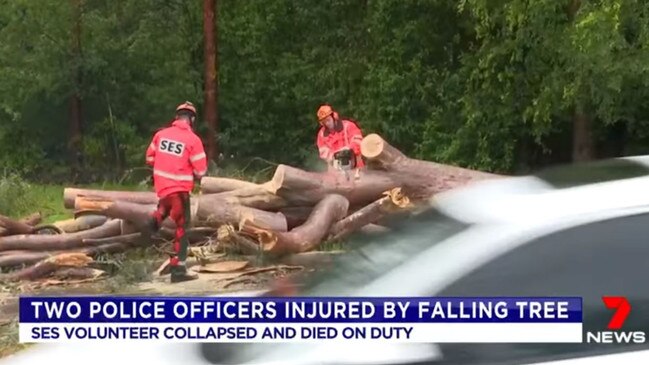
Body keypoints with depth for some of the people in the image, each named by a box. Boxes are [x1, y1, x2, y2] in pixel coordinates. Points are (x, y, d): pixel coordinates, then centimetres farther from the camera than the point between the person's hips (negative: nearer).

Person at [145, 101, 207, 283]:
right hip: (179, 190, -6)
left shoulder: (161, 134, 2)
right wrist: (193, 174, 11)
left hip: (161, 186, 6)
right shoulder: (193, 140, -13)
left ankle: (156, 218, 17)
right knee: (181, 229, 2)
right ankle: (178, 270, 1)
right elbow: (200, 171, -11)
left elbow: (149, 158, 13)